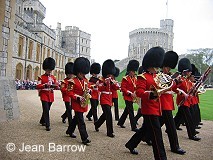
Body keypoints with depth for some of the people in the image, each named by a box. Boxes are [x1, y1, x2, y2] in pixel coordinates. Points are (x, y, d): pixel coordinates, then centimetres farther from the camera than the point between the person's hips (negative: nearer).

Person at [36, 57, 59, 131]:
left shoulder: (53, 77, 10)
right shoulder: (41, 77, -5)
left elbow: (56, 86, 8)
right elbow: (38, 86, -14)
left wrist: (55, 86, -17)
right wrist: (45, 85, -31)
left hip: (51, 96, 5)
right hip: (44, 95, -5)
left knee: (47, 110, 17)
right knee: (46, 110, -12)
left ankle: (42, 121, 38)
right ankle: (47, 125, -8)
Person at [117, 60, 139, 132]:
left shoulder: (135, 78, 12)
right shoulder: (125, 78, -11)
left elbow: (136, 87, 17)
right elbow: (123, 88, -16)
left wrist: (135, 93, -4)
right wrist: (130, 93, -22)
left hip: (132, 97, 8)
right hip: (127, 97, -8)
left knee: (126, 110, 16)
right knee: (131, 111, -9)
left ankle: (120, 122, 31)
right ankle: (133, 127, -5)